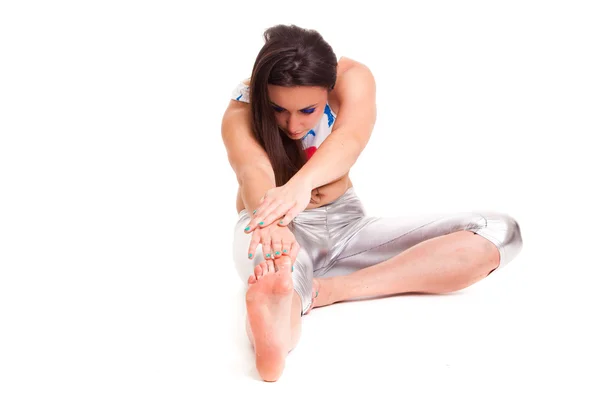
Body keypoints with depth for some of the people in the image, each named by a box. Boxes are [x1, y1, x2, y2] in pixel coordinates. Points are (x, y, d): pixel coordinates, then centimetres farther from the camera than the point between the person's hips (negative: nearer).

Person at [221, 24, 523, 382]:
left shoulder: (353, 78, -15)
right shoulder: (241, 112, -19)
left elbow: (349, 139, -38)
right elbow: (253, 170, -41)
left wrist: (302, 183, -61)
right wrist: (271, 221, -66)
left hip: (345, 224, 4)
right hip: (288, 232, -3)